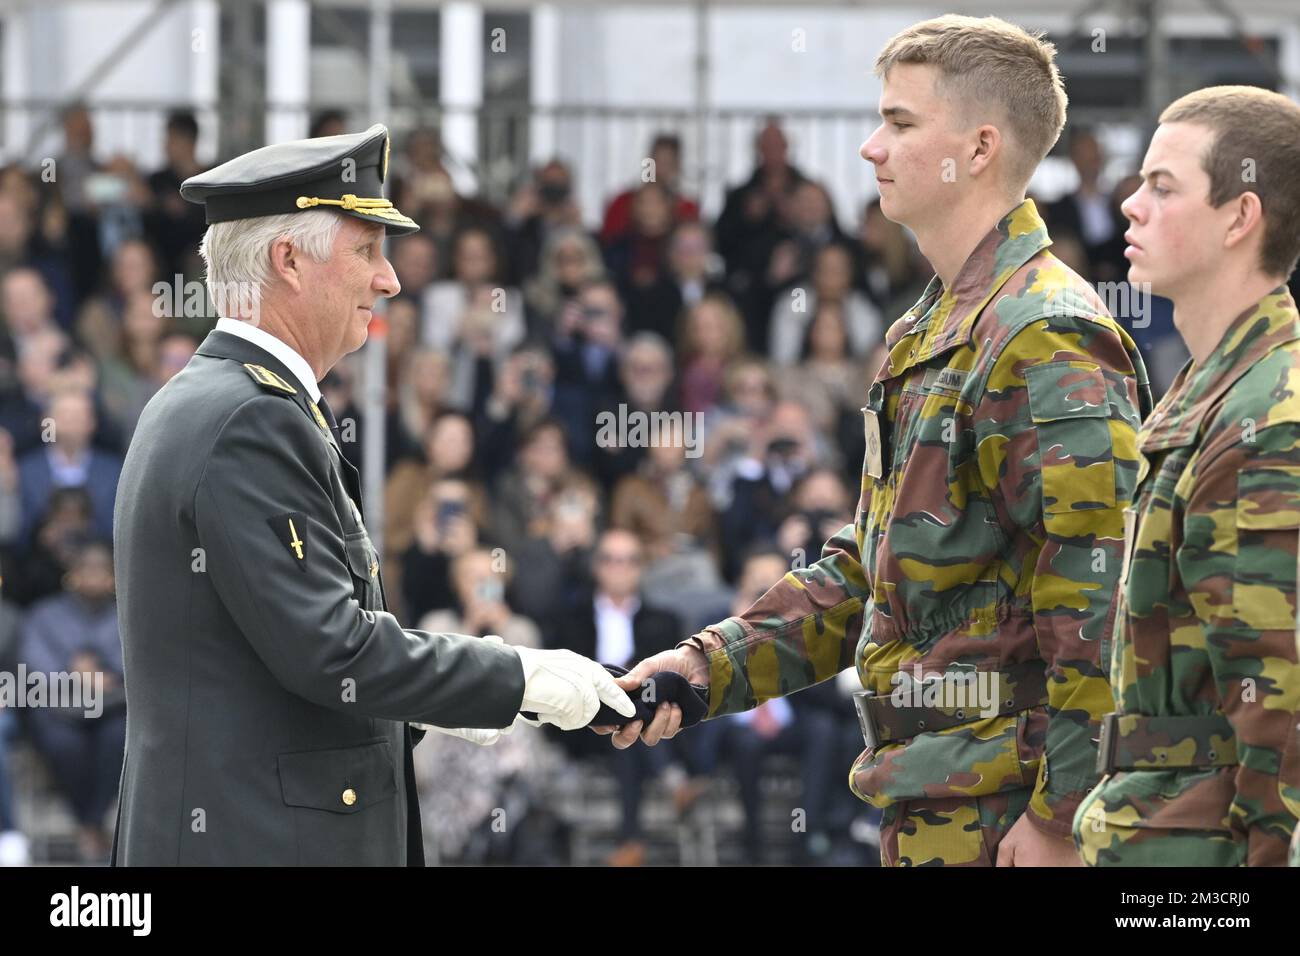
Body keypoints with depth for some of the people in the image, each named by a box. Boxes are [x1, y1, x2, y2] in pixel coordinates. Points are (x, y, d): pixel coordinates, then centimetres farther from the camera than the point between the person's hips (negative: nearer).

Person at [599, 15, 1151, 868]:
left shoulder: (1048, 341, -14)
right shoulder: (927, 337, 19)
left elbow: (1100, 600, -21)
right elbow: (870, 569, 24)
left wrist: (1064, 815, -22)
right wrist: (711, 667, 12)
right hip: (927, 805, 10)